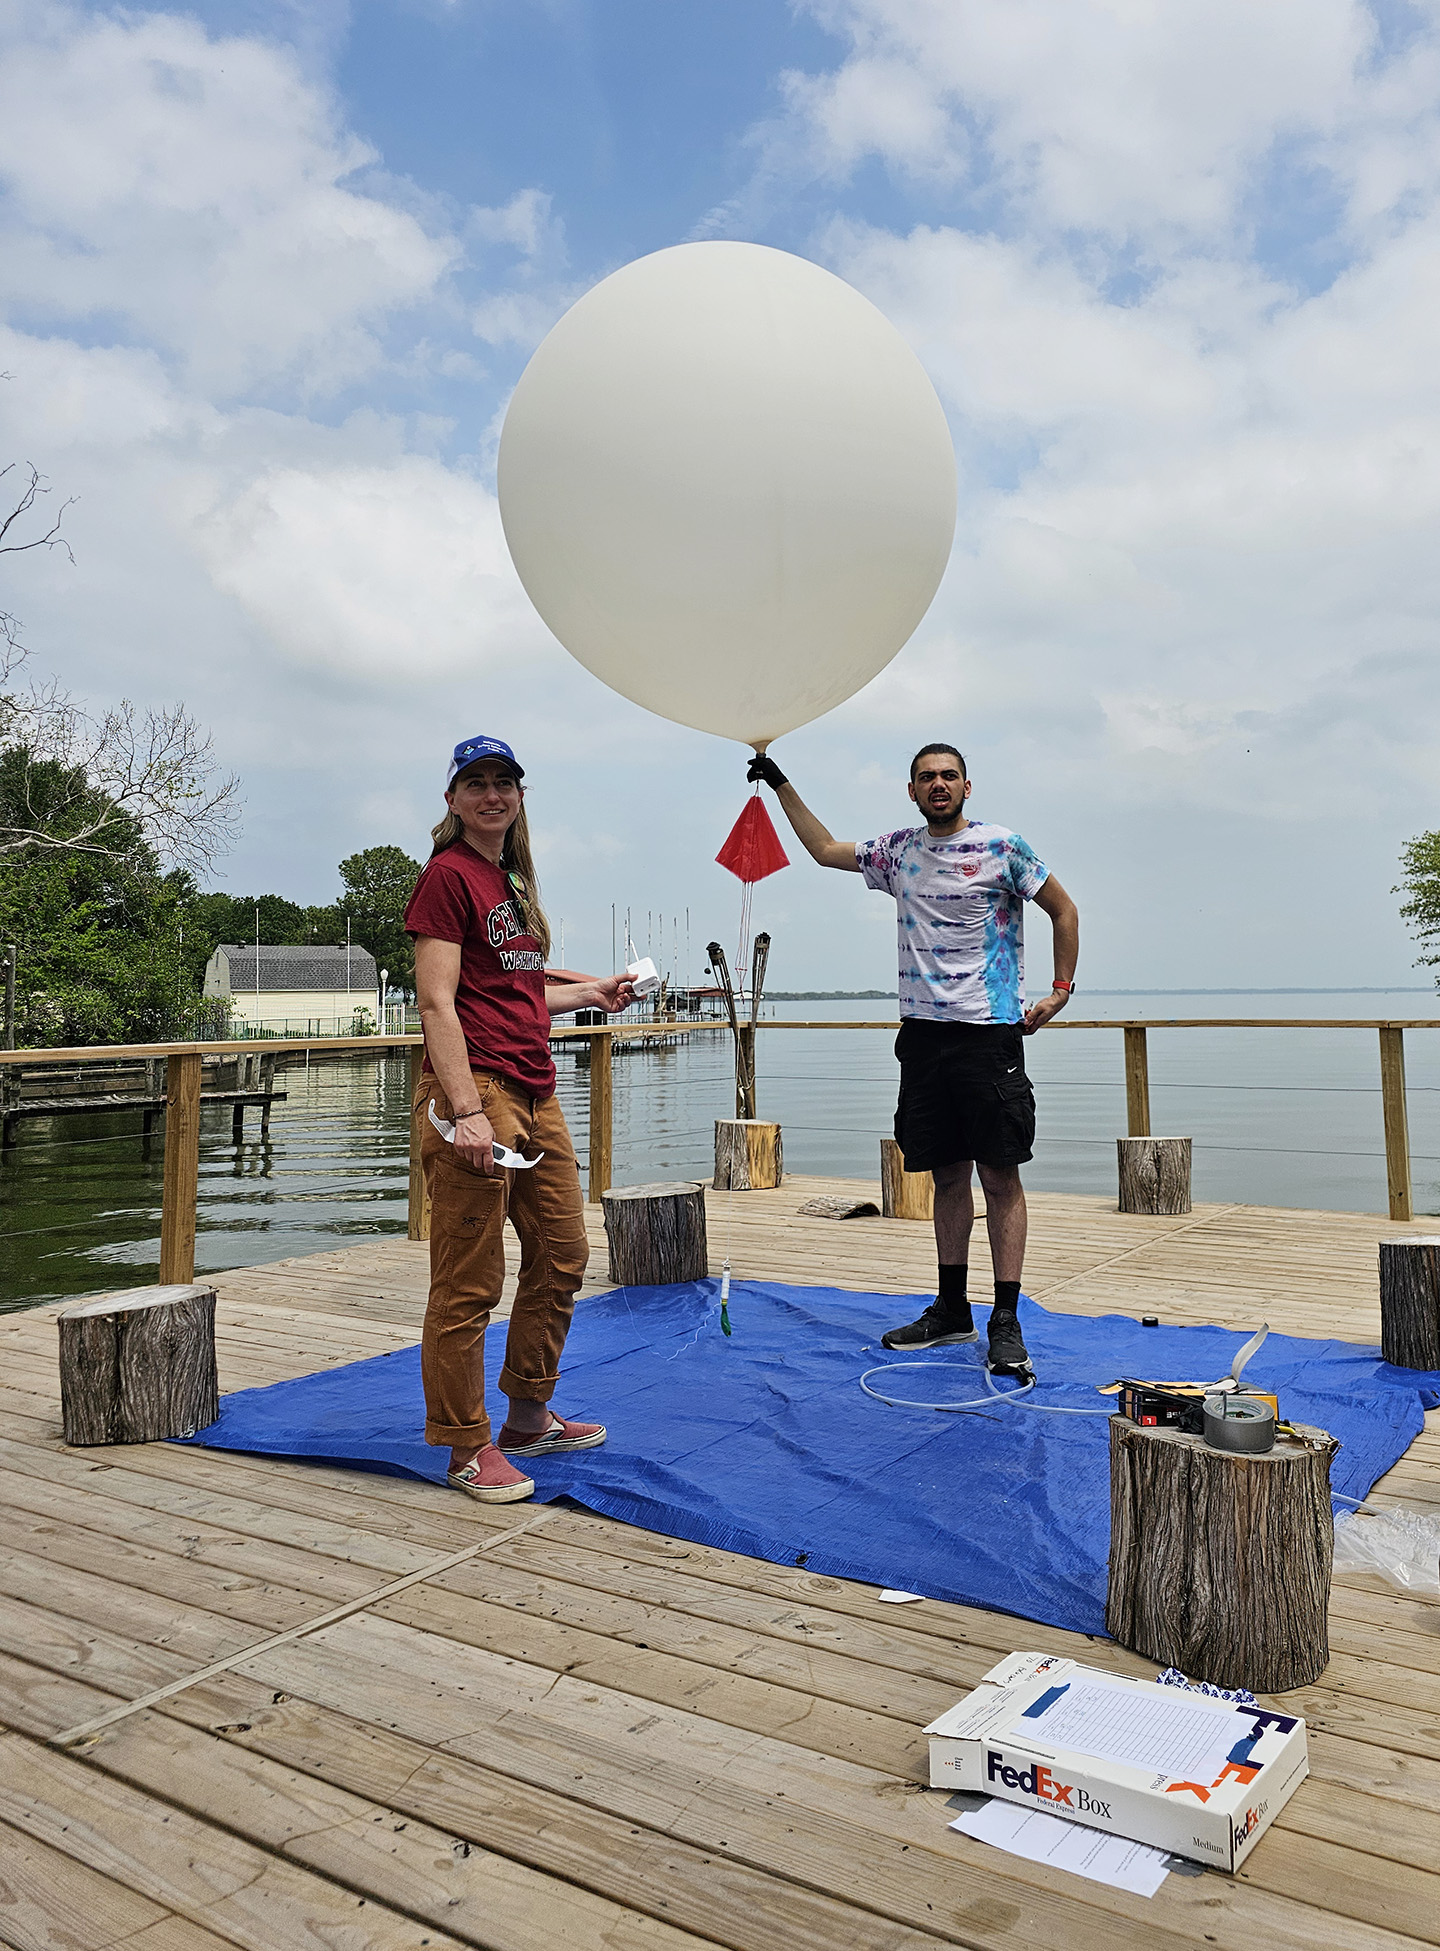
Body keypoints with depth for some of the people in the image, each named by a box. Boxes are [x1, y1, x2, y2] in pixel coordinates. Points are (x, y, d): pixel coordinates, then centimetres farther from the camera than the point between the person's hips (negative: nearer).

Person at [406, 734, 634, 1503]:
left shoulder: (513, 880, 19)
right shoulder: (447, 875, -7)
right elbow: (438, 1003, -15)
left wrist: (588, 994, 25)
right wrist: (466, 1110, -22)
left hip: (535, 1092, 10)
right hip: (477, 1088, -9)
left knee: (561, 1254, 16)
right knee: (469, 1281, -2)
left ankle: (529, 1417, 31)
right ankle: (467, 1449, 12)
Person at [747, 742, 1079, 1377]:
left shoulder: (1002, 847, -1)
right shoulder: (900, 851, 13)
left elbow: (1063, 910, 6)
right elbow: (824, 848, 26)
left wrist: (1061, 989, -1)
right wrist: (780, 784, 24)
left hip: (989, 1032, -5)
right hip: (923, 1032, 5)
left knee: (1000, 1175, -4)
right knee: (947, 1174, 11)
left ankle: (1006, 1323, 0)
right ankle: (951, 1309, 20)